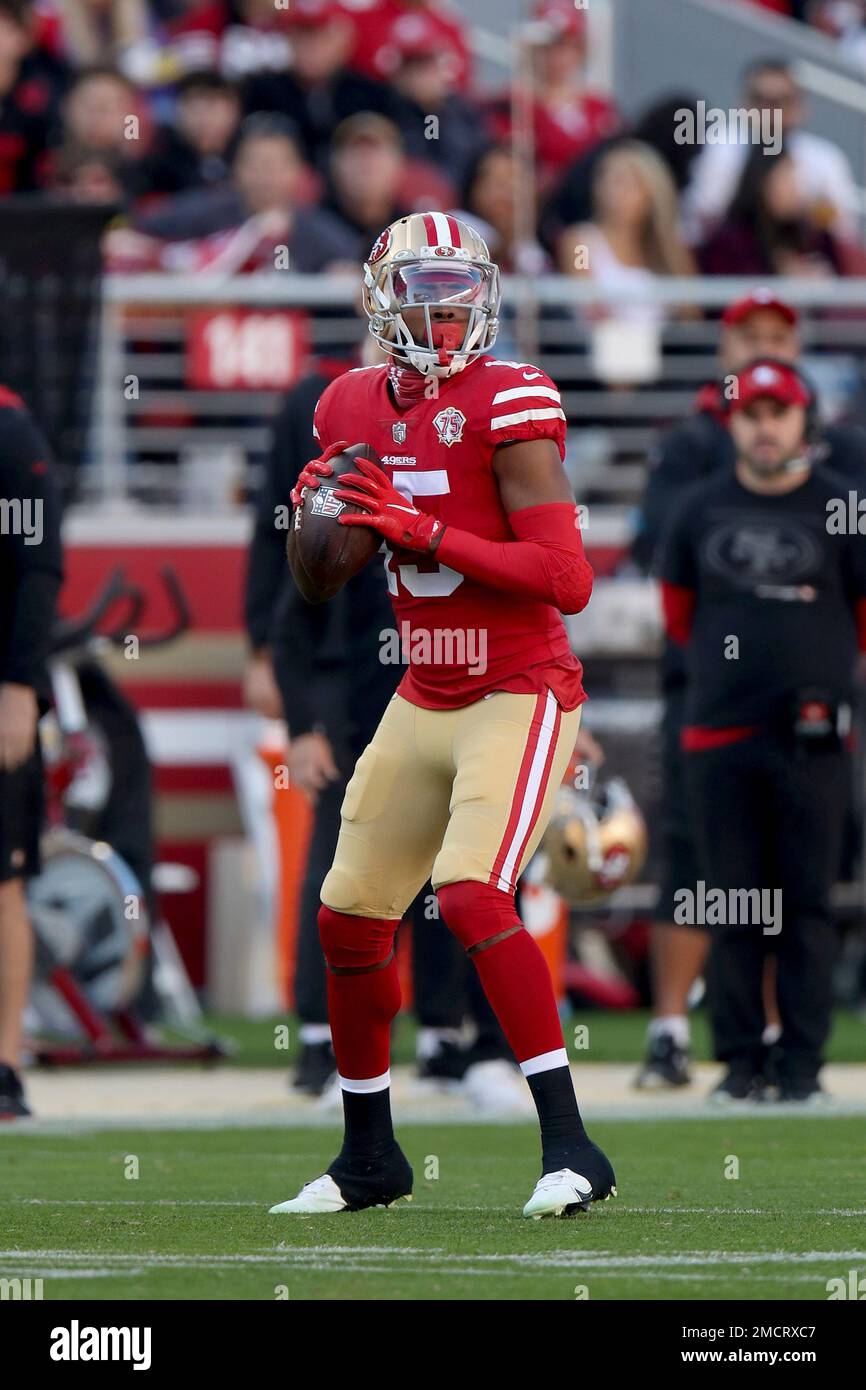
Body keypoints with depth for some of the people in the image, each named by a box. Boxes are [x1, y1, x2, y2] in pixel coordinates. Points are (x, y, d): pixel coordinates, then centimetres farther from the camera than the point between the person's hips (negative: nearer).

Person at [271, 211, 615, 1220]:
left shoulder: (507, 403, -15)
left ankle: (570, 1147, -21)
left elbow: (567, 579, -22)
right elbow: (315, 589, 18)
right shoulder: (355, 409, 6)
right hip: (422, 705, 7)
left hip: (520, 696, -7)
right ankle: (369, 1156, 27)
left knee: (471, 895, -24)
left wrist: (423, 533, -25)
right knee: (351, 915, 9)